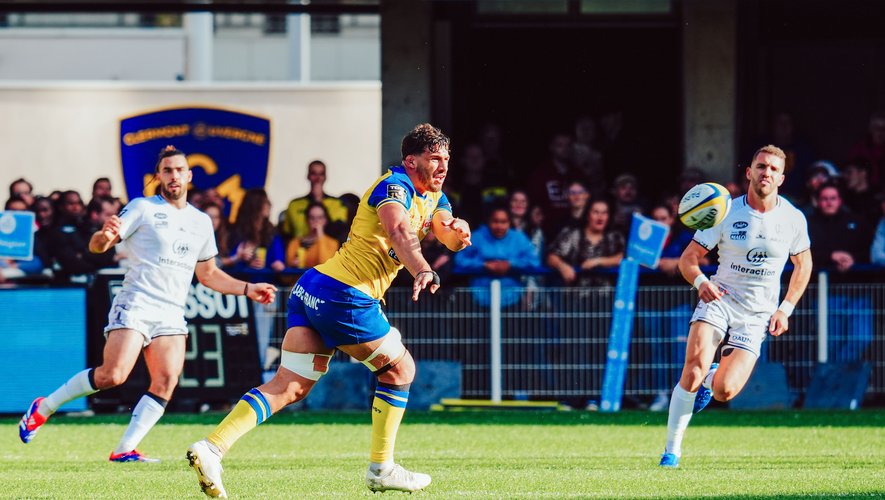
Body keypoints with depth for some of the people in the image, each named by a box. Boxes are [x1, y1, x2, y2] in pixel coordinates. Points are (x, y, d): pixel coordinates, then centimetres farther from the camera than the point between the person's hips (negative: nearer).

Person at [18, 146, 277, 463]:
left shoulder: (201, 222, 18)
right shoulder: (143, 208, 1)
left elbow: (208, 274, 28)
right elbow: (96, 246, -4)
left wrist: (247, 289, 19)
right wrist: (105, 236, -27)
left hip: (172, 315, 5)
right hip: (135, 305, -5)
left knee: (166, 382, -15)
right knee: (113, 375, -19)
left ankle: (125, 449, -13)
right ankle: (43, 409, -1)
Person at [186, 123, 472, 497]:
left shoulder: (433, 197, 20)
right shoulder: (395, 185, -11)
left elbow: (453, 240, 14)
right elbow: (398, 231, -31)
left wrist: (456, 230, -11)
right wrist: (422, 270, -49)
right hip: (344, 295, -9)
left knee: (289, 387, -1)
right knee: (400, 368, 8)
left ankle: (211, 447, -14)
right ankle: (381, 469, 14)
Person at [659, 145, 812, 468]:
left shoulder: (792, 219, -2)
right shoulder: (726, 214, -6)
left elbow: (803, 264, 13)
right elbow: (688, 257, -2)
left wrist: (785, 309, 3)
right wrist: (700, 281, -24)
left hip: (757, 315, 1)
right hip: (719, 299, -1)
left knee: (724, 392, -16)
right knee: (694, 367, -26)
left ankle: (711, 379, 25)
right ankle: (671, 450, -11)